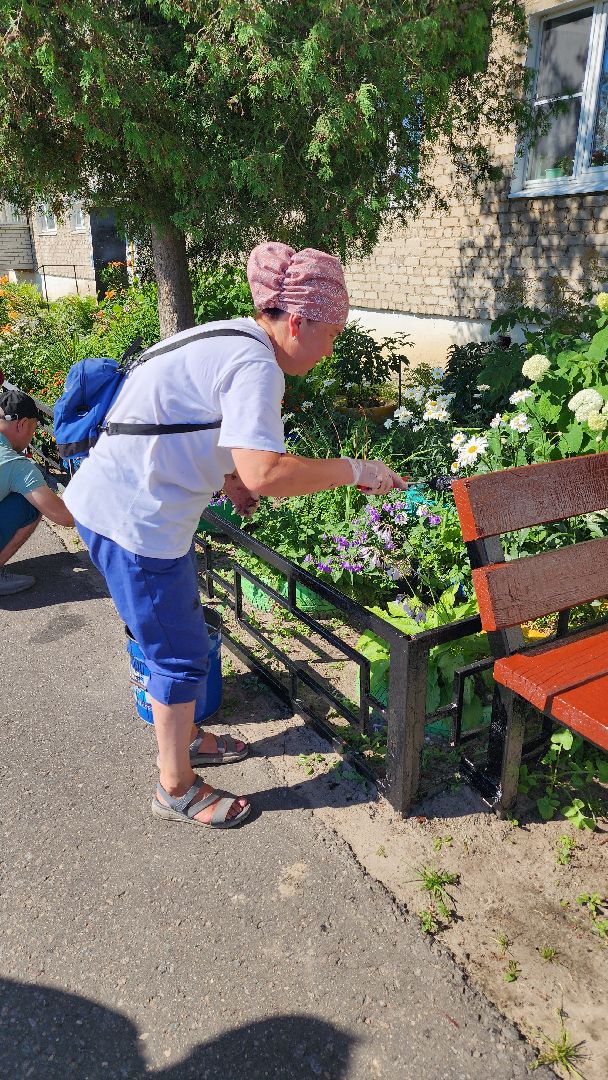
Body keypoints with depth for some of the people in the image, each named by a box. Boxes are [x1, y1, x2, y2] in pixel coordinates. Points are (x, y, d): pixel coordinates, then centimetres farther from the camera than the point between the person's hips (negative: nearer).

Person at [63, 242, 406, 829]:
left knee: (178, 633, 23)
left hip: (116, 503, 10)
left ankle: (184, 737, 45)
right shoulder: (256, 365, -20)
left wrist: (227, 479, 10)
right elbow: (264, 473, -33)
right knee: (180, 655, 5)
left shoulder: (229, 340, 11)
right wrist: (355, 470, -21)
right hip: (133, 520, -10)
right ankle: (177, 790, 25)